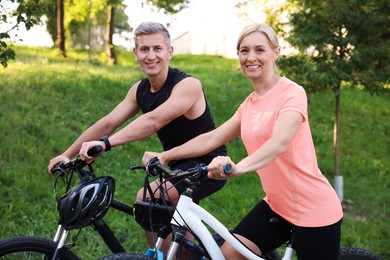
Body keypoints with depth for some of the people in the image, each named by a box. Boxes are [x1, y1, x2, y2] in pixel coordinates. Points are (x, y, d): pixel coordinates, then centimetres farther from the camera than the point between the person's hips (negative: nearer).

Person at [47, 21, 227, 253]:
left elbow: (153, 120, -36)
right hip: (182, 166, 9)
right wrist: (67, 155, -9)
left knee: (147, 200, -25)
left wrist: (105, 143, -44)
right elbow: (108, 122, -2)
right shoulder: (140, 90, 2)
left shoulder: (188, 85, -22)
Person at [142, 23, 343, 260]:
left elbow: (280, 142, -31)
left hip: (313, 208, -7)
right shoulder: (249, 104, 9)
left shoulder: (292, 93, -14)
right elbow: (212, 138, 9)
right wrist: (164, 156, 0)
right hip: (277, 204, 7)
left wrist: (238, 167, -48)